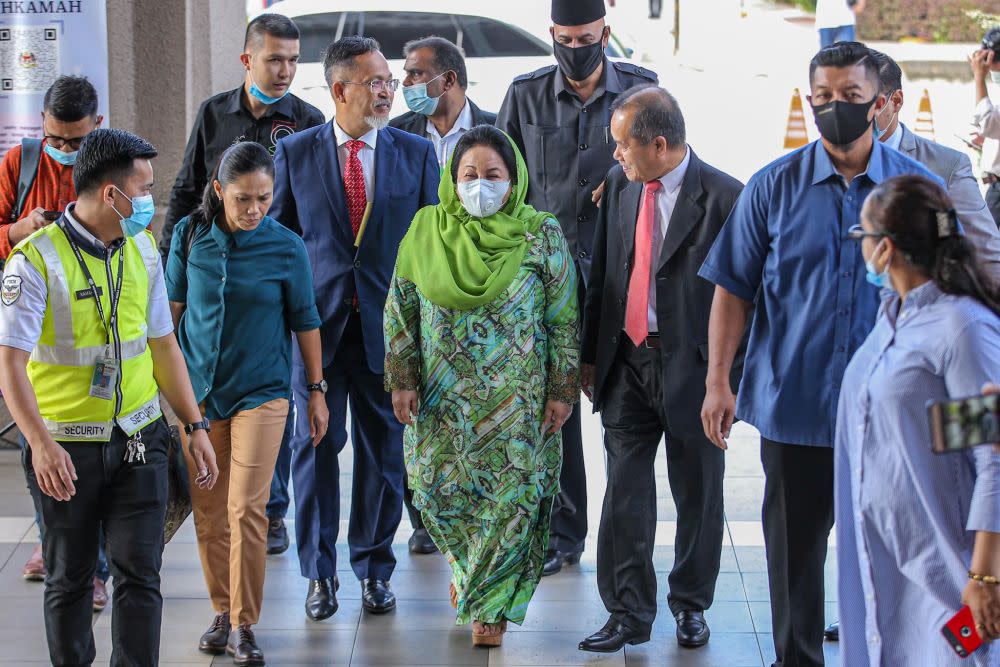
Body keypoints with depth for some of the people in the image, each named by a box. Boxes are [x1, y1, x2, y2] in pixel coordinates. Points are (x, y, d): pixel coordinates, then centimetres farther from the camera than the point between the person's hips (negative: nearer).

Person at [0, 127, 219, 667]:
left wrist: (195, 426, 11)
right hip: (67, 449, -4)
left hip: (138, 439, 4)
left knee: (139, 574, -1)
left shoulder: (142, 249, 6)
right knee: (69, 581, 8)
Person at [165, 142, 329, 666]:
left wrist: (317, 392, 5)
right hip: (197, 388, 2)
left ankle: (244, 625, 0)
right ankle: (223, 611, 22)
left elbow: (305, 322, 2)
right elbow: (171, 305, 9)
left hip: (260, 392, -2)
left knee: (246, 510, -9)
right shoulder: (190, 234, -3)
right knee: (208, 511, 8)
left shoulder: (287, 248, -7)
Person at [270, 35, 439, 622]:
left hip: (387, 324, 1)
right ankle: (320, 572, 15)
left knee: (383, 447, 7)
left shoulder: (416, 153, 4)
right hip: (316, 321, -1)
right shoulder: (296, 152, 2)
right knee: (315, 445, 4)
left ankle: (375, 568, 20)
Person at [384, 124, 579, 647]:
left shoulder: (540, 235, -4)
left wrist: (562, 390, -4)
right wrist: (402, 379, 0)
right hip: (441, 396, 2)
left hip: (515, 401, -2)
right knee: (439, 489, 5)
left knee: (511, 496, -1)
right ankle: (469, 565, 36)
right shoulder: (426, 230, 1)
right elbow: (400, 310, 5)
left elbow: (563, 318, -2)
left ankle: (490, 604, 16)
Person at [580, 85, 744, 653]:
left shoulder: (724, 197, -13)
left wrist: (731, 376, -10)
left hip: (692, 367, -4)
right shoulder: (620, 184, 5)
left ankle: (691, 604, 27)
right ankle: (628, 612, 11)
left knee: (698, 496, 10)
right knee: (625, 493, 2)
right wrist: (591, 355, 11)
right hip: (627, 364, 4)